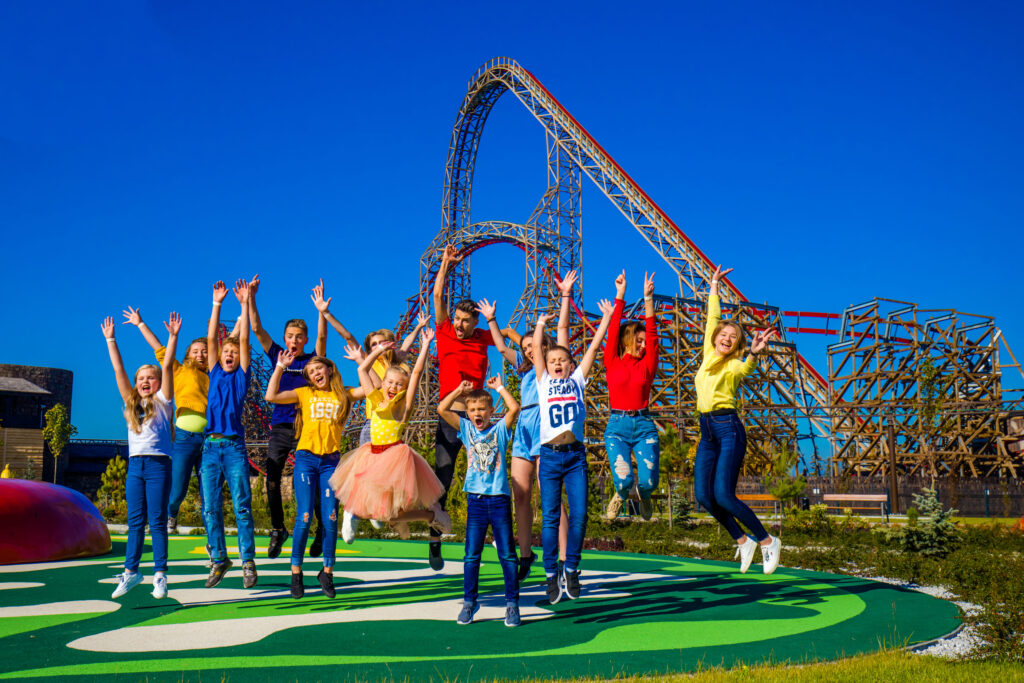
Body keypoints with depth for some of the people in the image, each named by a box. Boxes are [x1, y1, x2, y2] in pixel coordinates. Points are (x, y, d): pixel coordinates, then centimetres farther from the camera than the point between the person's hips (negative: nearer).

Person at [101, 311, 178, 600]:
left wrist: (172, 337, -9)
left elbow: (167, 367, -2)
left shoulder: (162, 402, 5)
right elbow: (118, 370, 14)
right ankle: (131, 571, 12)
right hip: (135, 465, 4)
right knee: (135, 521, 6)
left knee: (157, 521, -2)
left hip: (158, 465, -4)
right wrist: (110, 339, 12)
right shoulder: (131, 403, 14)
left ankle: (160, 574, 1)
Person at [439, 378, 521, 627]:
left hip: (499, 498, -2)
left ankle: (512, 604, 8)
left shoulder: (499, 429, 3)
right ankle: (469, 602, 13)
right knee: (471, 555, 4)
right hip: (475, 499, 2)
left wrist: (499, 388, -2)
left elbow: (514, 408, -13)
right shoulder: (466, 429, 9)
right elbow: (442, 409, 2)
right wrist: (460, 390, 5)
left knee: (507, 554, 1)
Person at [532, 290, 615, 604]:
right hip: (550, 455, -1)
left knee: (579, 515, -4)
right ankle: (551, 574, 9)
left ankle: (571, 569, 11)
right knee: (550, 517, -1)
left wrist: (607, 317, 15)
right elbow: (536, 347, 12)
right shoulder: (543, 382, 13)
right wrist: (541, 324, 22)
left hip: (575, 455, 1)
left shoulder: (577, 380, 15)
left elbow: (594, 347, 14)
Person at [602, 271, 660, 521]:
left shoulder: (647, 364, 9)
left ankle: (643, 495, 29)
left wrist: (648, 299, -5)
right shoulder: (612, 362, 6)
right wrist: (620, 296, -2)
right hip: (617, 426, -1)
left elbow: (652, 334, 2)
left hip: (643, 425, 1)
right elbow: (613, 331, 2)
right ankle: (621, 494, 24)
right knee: (623, 479, -16)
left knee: (649, 481, -11)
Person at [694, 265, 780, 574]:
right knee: (703, 494, -3)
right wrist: (714, 287, 26)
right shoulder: (708, 355, 14)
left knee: (723, 494, -13)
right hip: (707, 430, 6)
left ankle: (767, 540, 3)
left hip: (728, 428, -6)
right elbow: (712, 318, 21)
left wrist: (754, 353, -47)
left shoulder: (734, 365, -2)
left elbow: (746, 368, -27)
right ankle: (742, 540, 13)